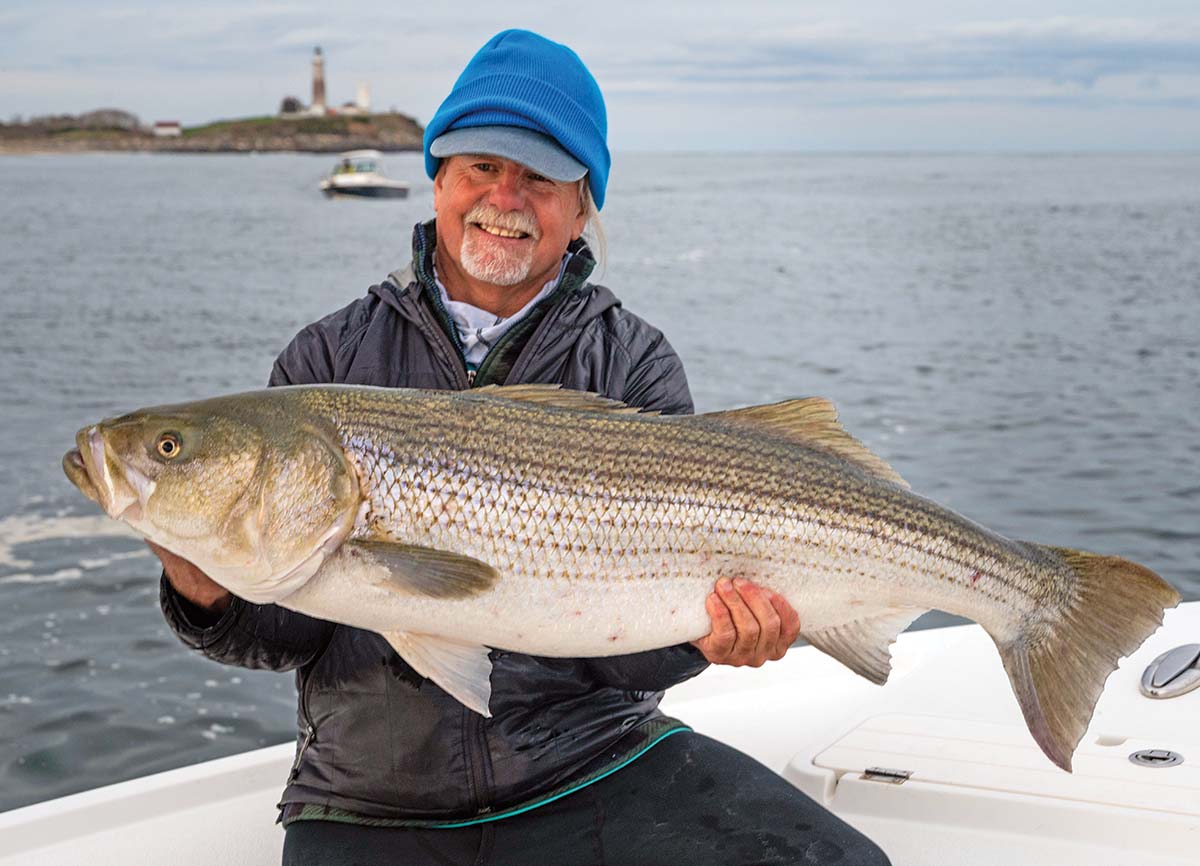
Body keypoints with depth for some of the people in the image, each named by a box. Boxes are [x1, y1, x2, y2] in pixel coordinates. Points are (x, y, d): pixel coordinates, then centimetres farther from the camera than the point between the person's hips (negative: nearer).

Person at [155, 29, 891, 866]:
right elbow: (292, 631, 1)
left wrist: (698, 634, -23)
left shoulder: (634, 365, 3)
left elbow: (626, 647, -3)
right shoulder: (329, 360, 5)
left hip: (597, 763, 0)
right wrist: (215, 595, -19)